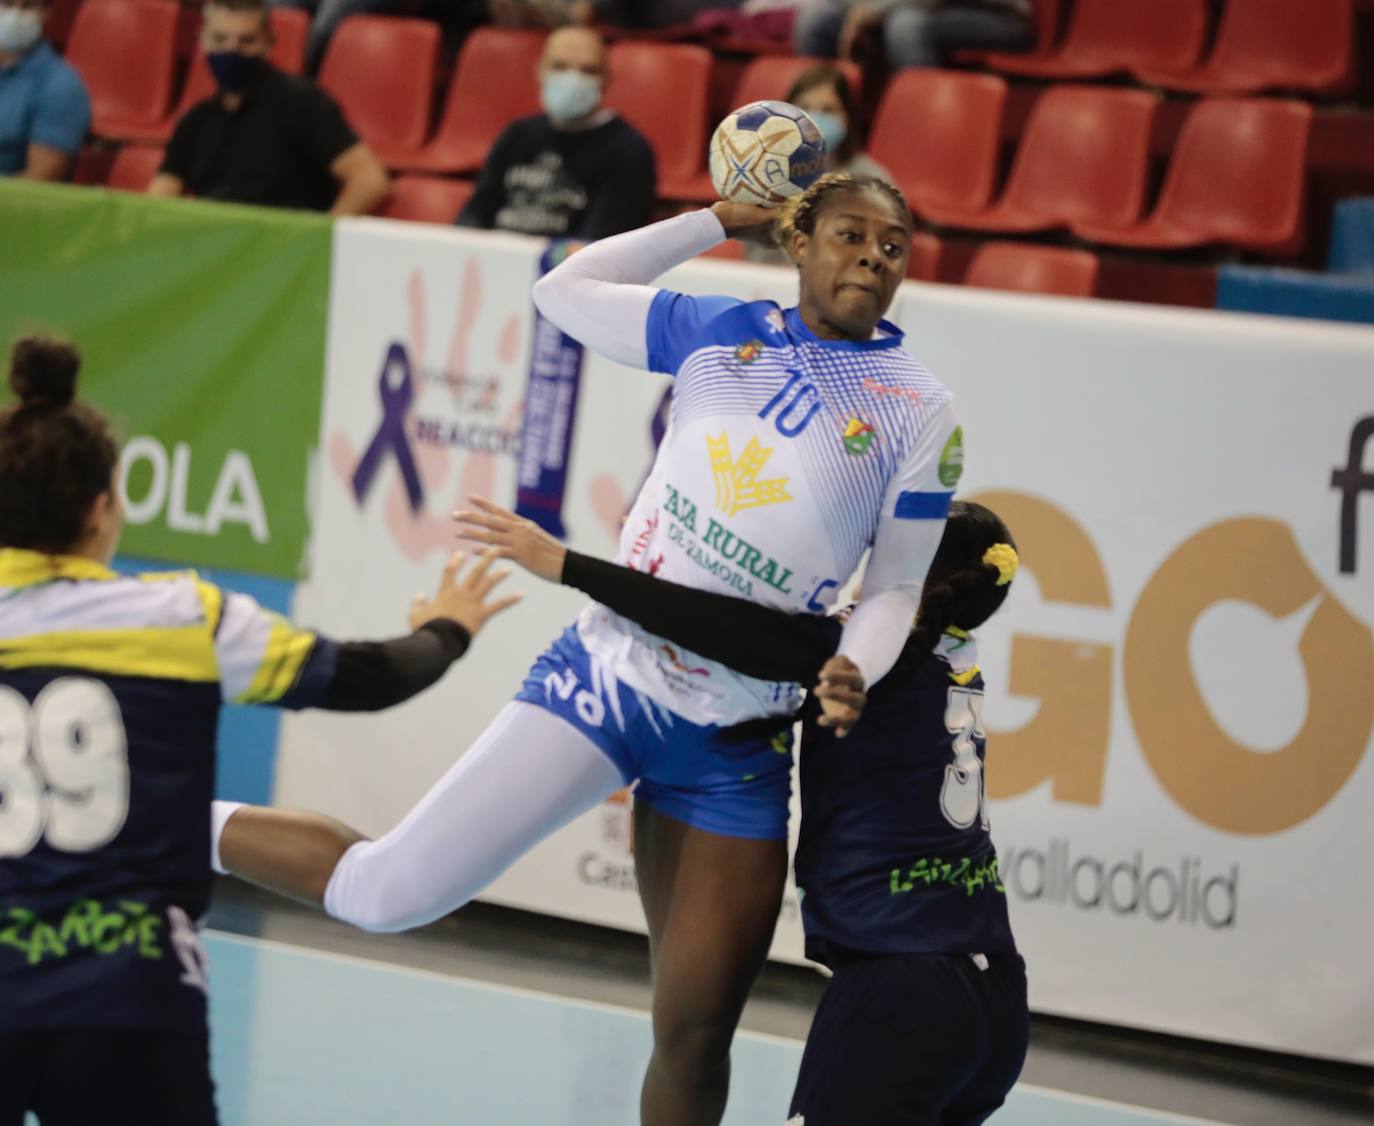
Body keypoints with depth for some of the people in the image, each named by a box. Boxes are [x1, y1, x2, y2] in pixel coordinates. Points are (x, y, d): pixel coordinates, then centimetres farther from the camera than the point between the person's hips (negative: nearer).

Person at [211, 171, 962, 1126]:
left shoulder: (923, 416, -1)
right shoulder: (717, 330, 3)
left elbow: (898, 587, 3)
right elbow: (564, 290, 18)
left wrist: (854, 676, -18)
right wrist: (718, 222, 16)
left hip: (735, 751, 1)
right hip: (609, 671, 0)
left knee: (697, 1033, 3)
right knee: (388, 892, -8)